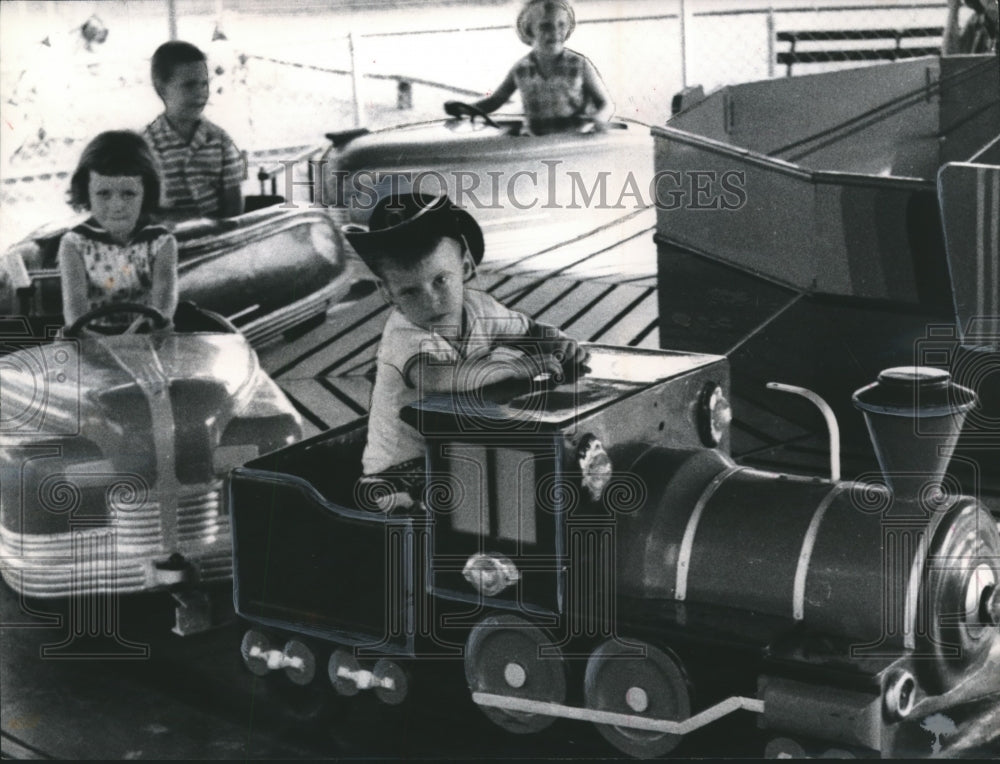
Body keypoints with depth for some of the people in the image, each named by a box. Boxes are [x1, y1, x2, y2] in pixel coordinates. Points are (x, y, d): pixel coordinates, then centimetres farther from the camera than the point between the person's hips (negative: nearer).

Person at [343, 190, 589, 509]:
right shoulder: (403, 337, -25)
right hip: (402, 469, -7)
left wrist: (560, 342, -10)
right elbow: (439, 378, -46)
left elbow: (529, 330, 13)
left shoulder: (476, 306, -4)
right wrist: (514, 365, -36)